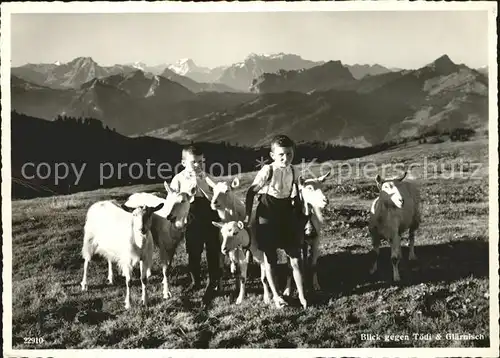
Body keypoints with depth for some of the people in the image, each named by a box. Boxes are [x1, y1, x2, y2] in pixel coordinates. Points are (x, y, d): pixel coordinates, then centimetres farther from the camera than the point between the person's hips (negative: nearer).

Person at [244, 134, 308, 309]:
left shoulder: (292, 171, -2)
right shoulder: (267, 171, -19)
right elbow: (251, 192, -12)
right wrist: (248, 214, -12)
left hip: (287, 213, 4)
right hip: (267, 215, -4)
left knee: (295, 256, 4)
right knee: (270, 257, 7)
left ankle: (301, 294, 16)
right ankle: (275, 294, 22)